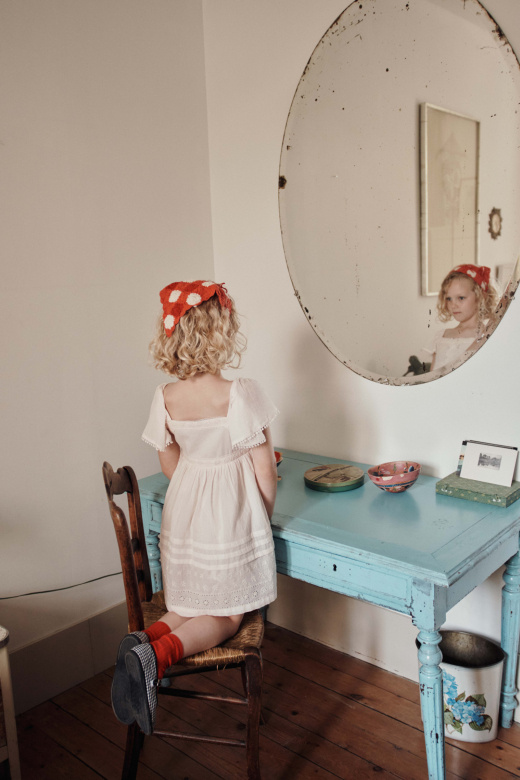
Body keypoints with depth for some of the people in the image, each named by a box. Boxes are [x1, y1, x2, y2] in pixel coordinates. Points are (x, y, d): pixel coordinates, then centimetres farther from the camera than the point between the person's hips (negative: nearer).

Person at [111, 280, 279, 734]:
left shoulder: (165, 398, -6)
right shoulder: (242, 394, -20)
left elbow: (170, 466, 6)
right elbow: (264, 469, -14)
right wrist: (266, 515, 6)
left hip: (184, 510, 5)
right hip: (232, 516, -5)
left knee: (194, 604, 24)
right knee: (227, 616, 13)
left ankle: (146, 638, -6)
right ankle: (159, 654, -14)